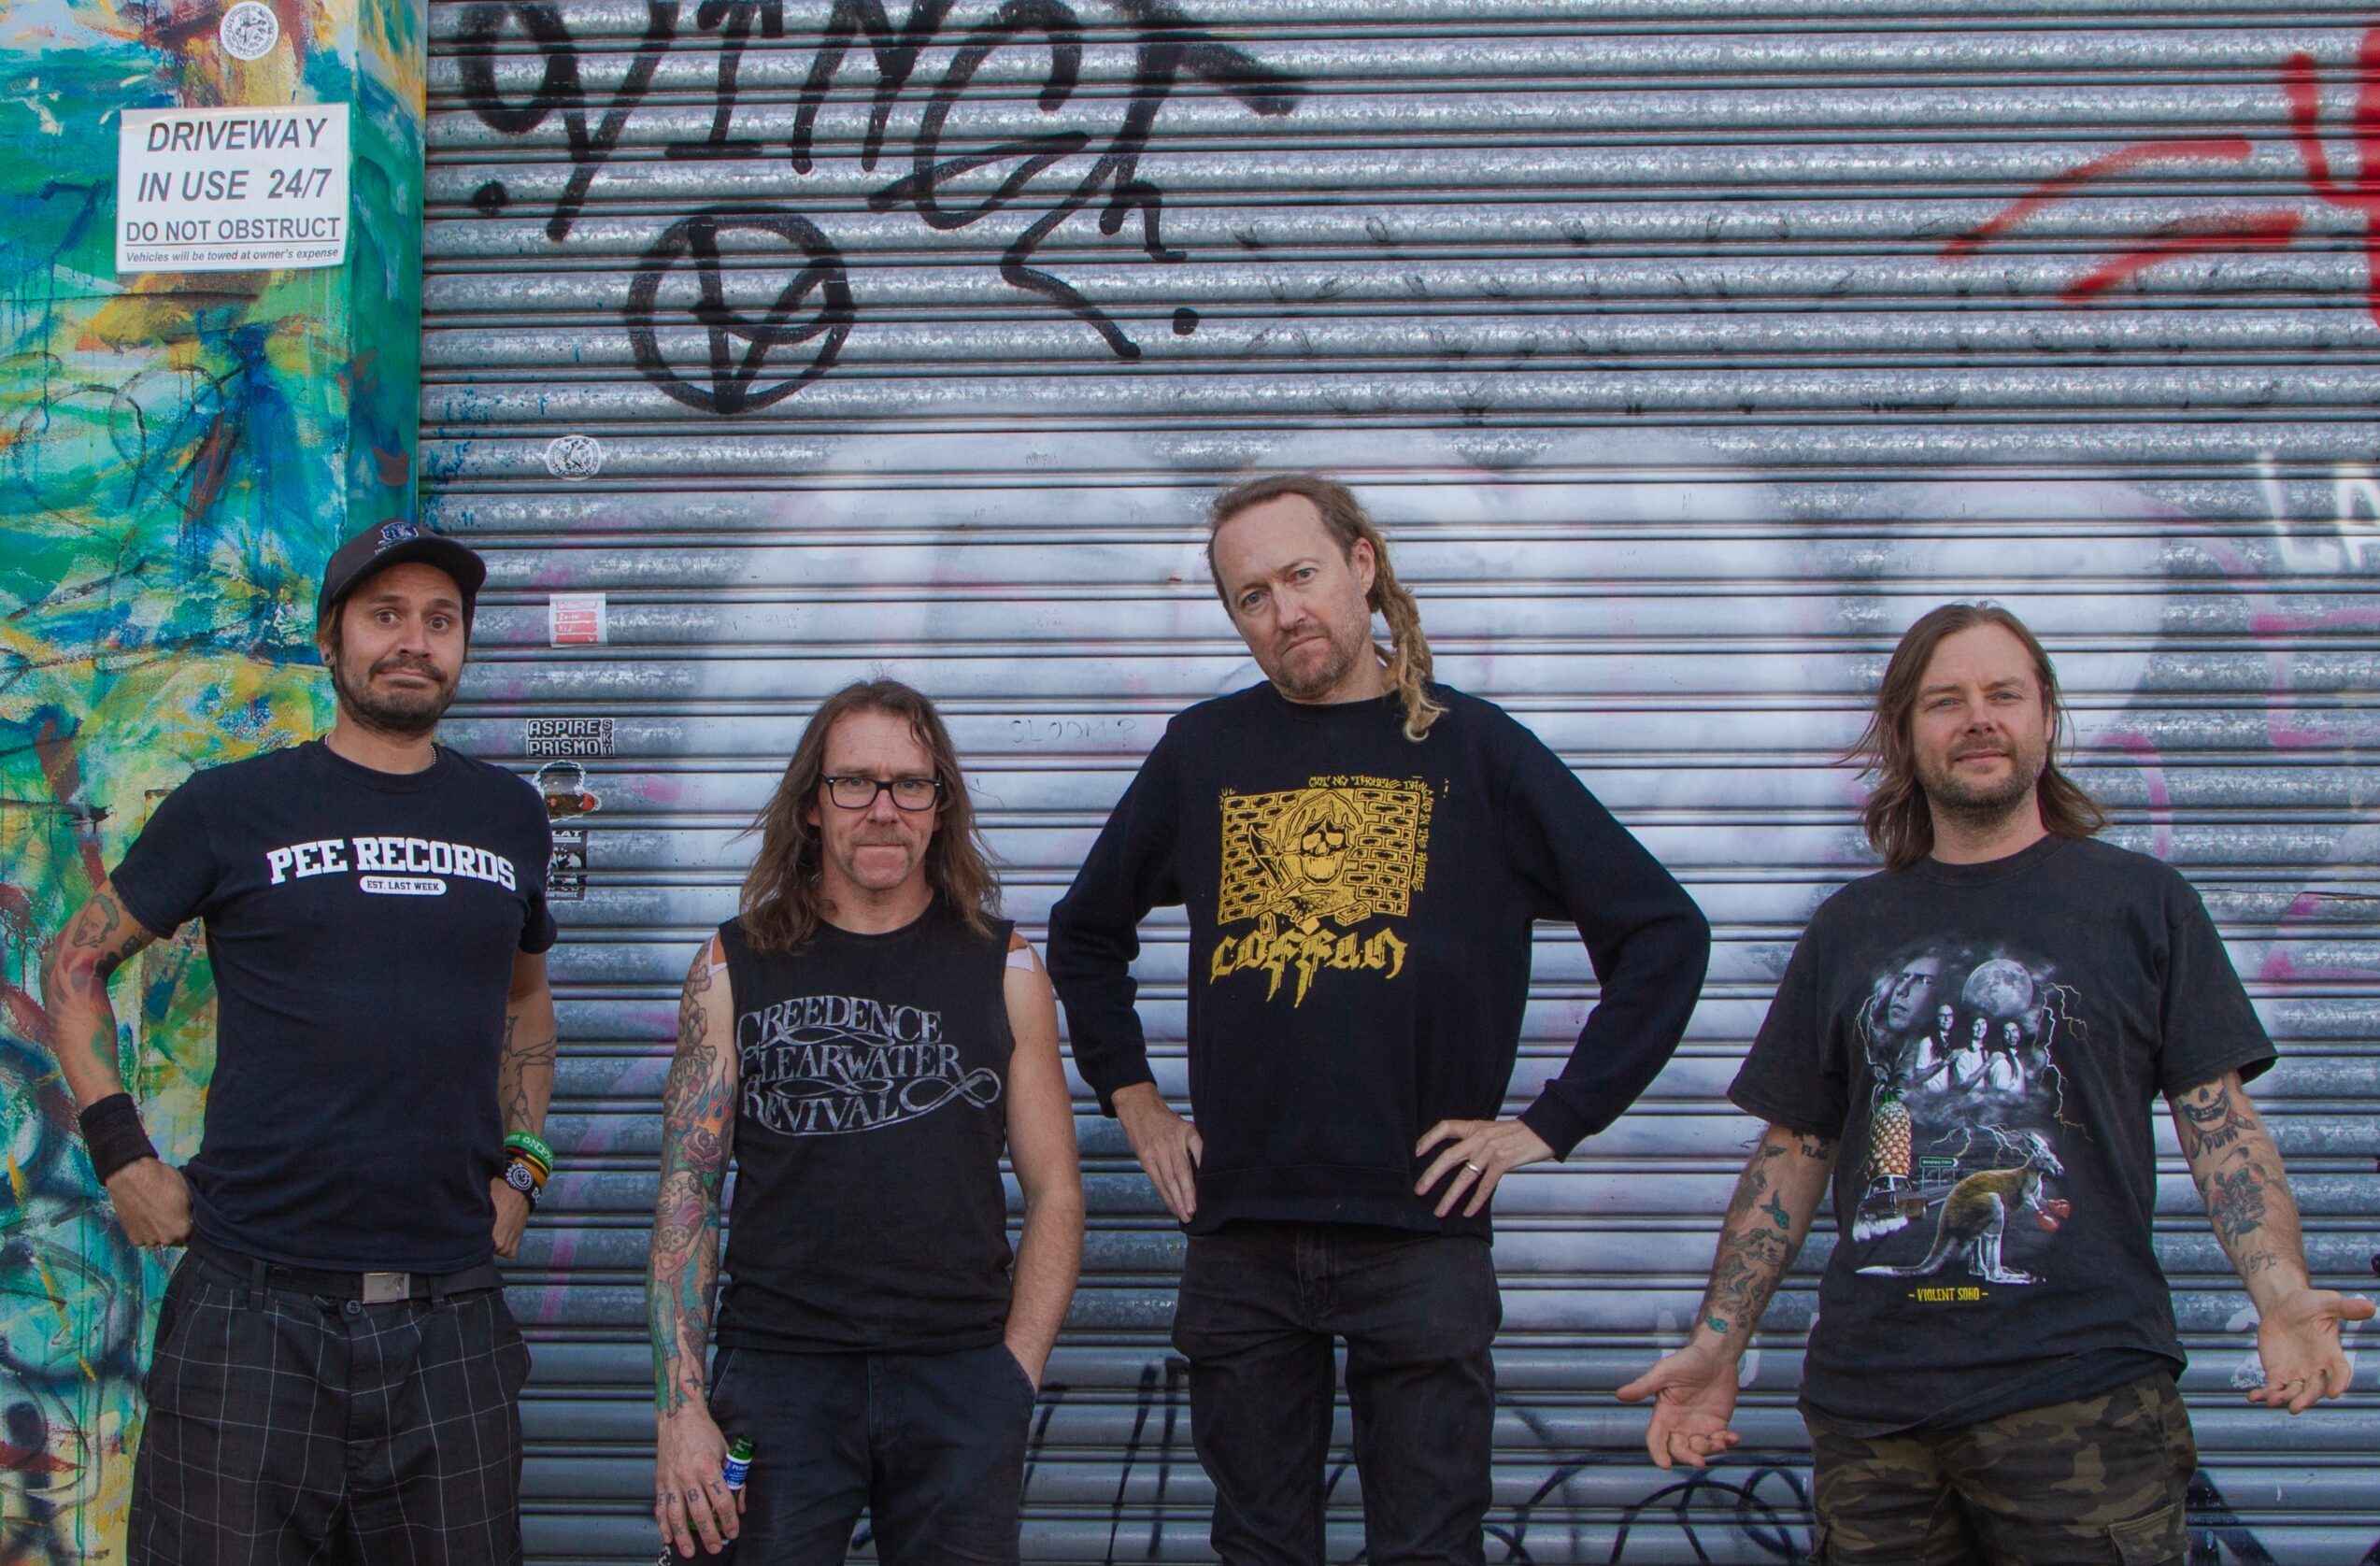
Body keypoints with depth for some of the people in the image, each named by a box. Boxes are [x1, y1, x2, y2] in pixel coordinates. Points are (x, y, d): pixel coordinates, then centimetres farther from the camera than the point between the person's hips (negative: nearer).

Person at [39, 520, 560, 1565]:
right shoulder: (232, 806, 3)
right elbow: (73, 967, 11)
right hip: (255, 1308, -3)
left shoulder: (508, 815, 13)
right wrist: (121, 1157, 1)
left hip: (451, 1317, 3)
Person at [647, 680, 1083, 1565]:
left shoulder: (1002, 969, 8)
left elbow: (1055, 1193, 8)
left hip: (961, 1381, 1)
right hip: (777, 1373, -1)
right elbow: (686, 1197, 4)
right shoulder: (736, 968, 6)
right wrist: (680, 1410, -6)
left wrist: (1012, 1375, -4)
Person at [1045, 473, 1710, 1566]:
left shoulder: (1474, 750, 1)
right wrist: (1131, 1097, 14)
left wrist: (1551, 1121, -3)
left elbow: (1664, 935, 1)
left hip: (1421, 1232, -2)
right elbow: (1085, 934, 24)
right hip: (1239, 1232, 2)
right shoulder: (1201, 754, 8)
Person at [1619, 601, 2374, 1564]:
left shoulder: (2141, 902, 8)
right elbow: (1792, 1153, 17)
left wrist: (2281, 1292, -15)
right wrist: (1716, 1343, 9)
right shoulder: (1850, 928, 15)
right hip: (1869, 1402, 3)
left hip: (2083, 1387, -2)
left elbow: (2222, 1124, 2)